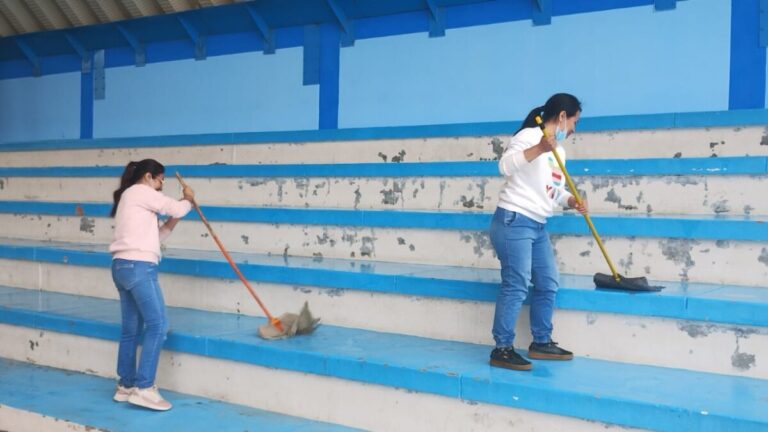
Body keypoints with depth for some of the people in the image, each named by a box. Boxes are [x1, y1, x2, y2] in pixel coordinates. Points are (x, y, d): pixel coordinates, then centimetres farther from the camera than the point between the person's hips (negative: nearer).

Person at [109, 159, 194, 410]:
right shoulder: (140, 192, -4)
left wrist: (172, 222, 11)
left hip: (123, 266, 10)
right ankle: (144, 388, -9)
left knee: (131, 329, 12)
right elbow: (177, 208, -5)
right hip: (138, 267, -10)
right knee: (157, 325, -8)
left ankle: (126, 387, 18)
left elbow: (154, 236, 22)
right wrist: (188, 200, 15)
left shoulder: (131, 199, 25)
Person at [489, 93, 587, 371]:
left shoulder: (558, 150, 18)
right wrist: (540, 149, -38)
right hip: (513, 222, -10)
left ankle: (541, 343, 24)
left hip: (538, 226, 10)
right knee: (516, 286, -10)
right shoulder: (529, 136, -10)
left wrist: (572, 201, 2)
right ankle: (502, 349, -3)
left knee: (548, 284, 12)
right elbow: (505, 166, -26)